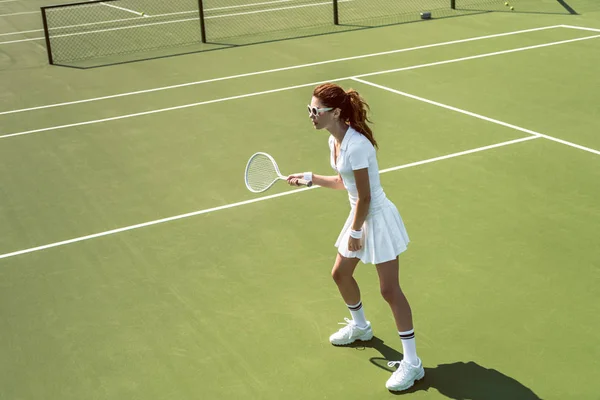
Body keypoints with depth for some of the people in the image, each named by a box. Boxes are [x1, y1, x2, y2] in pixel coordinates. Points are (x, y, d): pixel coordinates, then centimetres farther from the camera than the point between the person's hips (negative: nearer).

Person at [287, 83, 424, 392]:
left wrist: (355, 231, -14)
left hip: (377, 218, -10)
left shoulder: (356, 146, -28)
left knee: (389, 289, -7)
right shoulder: (334, 140, 2)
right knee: (340, 274, 21)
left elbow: (365, 196, -23)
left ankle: (412, 363, 2)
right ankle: (360, 326, 48)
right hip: (361, 216, 10)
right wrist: (309, 177, 14)